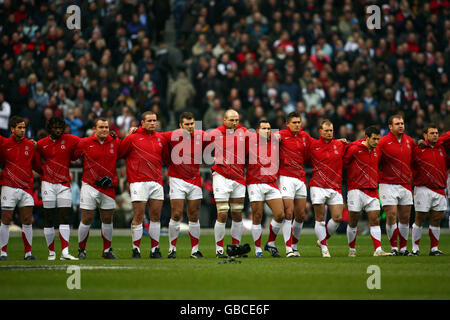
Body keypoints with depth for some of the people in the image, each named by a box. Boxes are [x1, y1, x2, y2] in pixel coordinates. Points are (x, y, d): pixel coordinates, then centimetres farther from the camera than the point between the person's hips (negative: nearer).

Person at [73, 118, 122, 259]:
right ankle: (81, 250, 7)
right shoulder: (84, 143, -4)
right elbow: (72, 156, 7)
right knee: (86, 219, -4)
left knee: (107, 220, 7)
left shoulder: (115, 142, 3)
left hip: (108, 188, 3)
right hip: (90, 186, -3)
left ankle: (107, 250, 19)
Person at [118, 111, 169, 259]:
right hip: (139, 182, -4)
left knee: (156, 217, 5)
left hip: (157, 182, 4)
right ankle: (136, 249, 3)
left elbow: (167, 158, 23)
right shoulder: (132, 138, 0)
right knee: (138, 217, -5)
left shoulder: (161, 139, 13)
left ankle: (155, 249, 12)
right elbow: (120, 154, 6)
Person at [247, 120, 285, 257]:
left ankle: (271, 243, 14)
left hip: (271, 184, 4)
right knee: (257, 217, -3)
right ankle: (258, 249, 7)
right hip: (255, 183, -4)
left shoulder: (275, 141, 10)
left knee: (280, 215, -5)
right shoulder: (250, 140, 0)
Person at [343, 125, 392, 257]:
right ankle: (352, 249, 15)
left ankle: (378, 250, -8)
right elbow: (343, 163, -1)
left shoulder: (377, 151, 9)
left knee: (375, 220, -4)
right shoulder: (354, 149, -9)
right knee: (353, 221, 1)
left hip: (372, 190, 5)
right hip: (356, 190, -5)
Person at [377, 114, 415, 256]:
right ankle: (394, 248, 1)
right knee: (391, 216, -8)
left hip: (405, 185, 5)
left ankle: (403, 248, 13)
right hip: (388, 184, -5)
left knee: (405, 218, 5)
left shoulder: (409, 141, 8)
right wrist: (377, 177, -10)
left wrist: (411, 176, 17)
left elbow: (413, 160, 22)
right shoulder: (383, 142, -8)